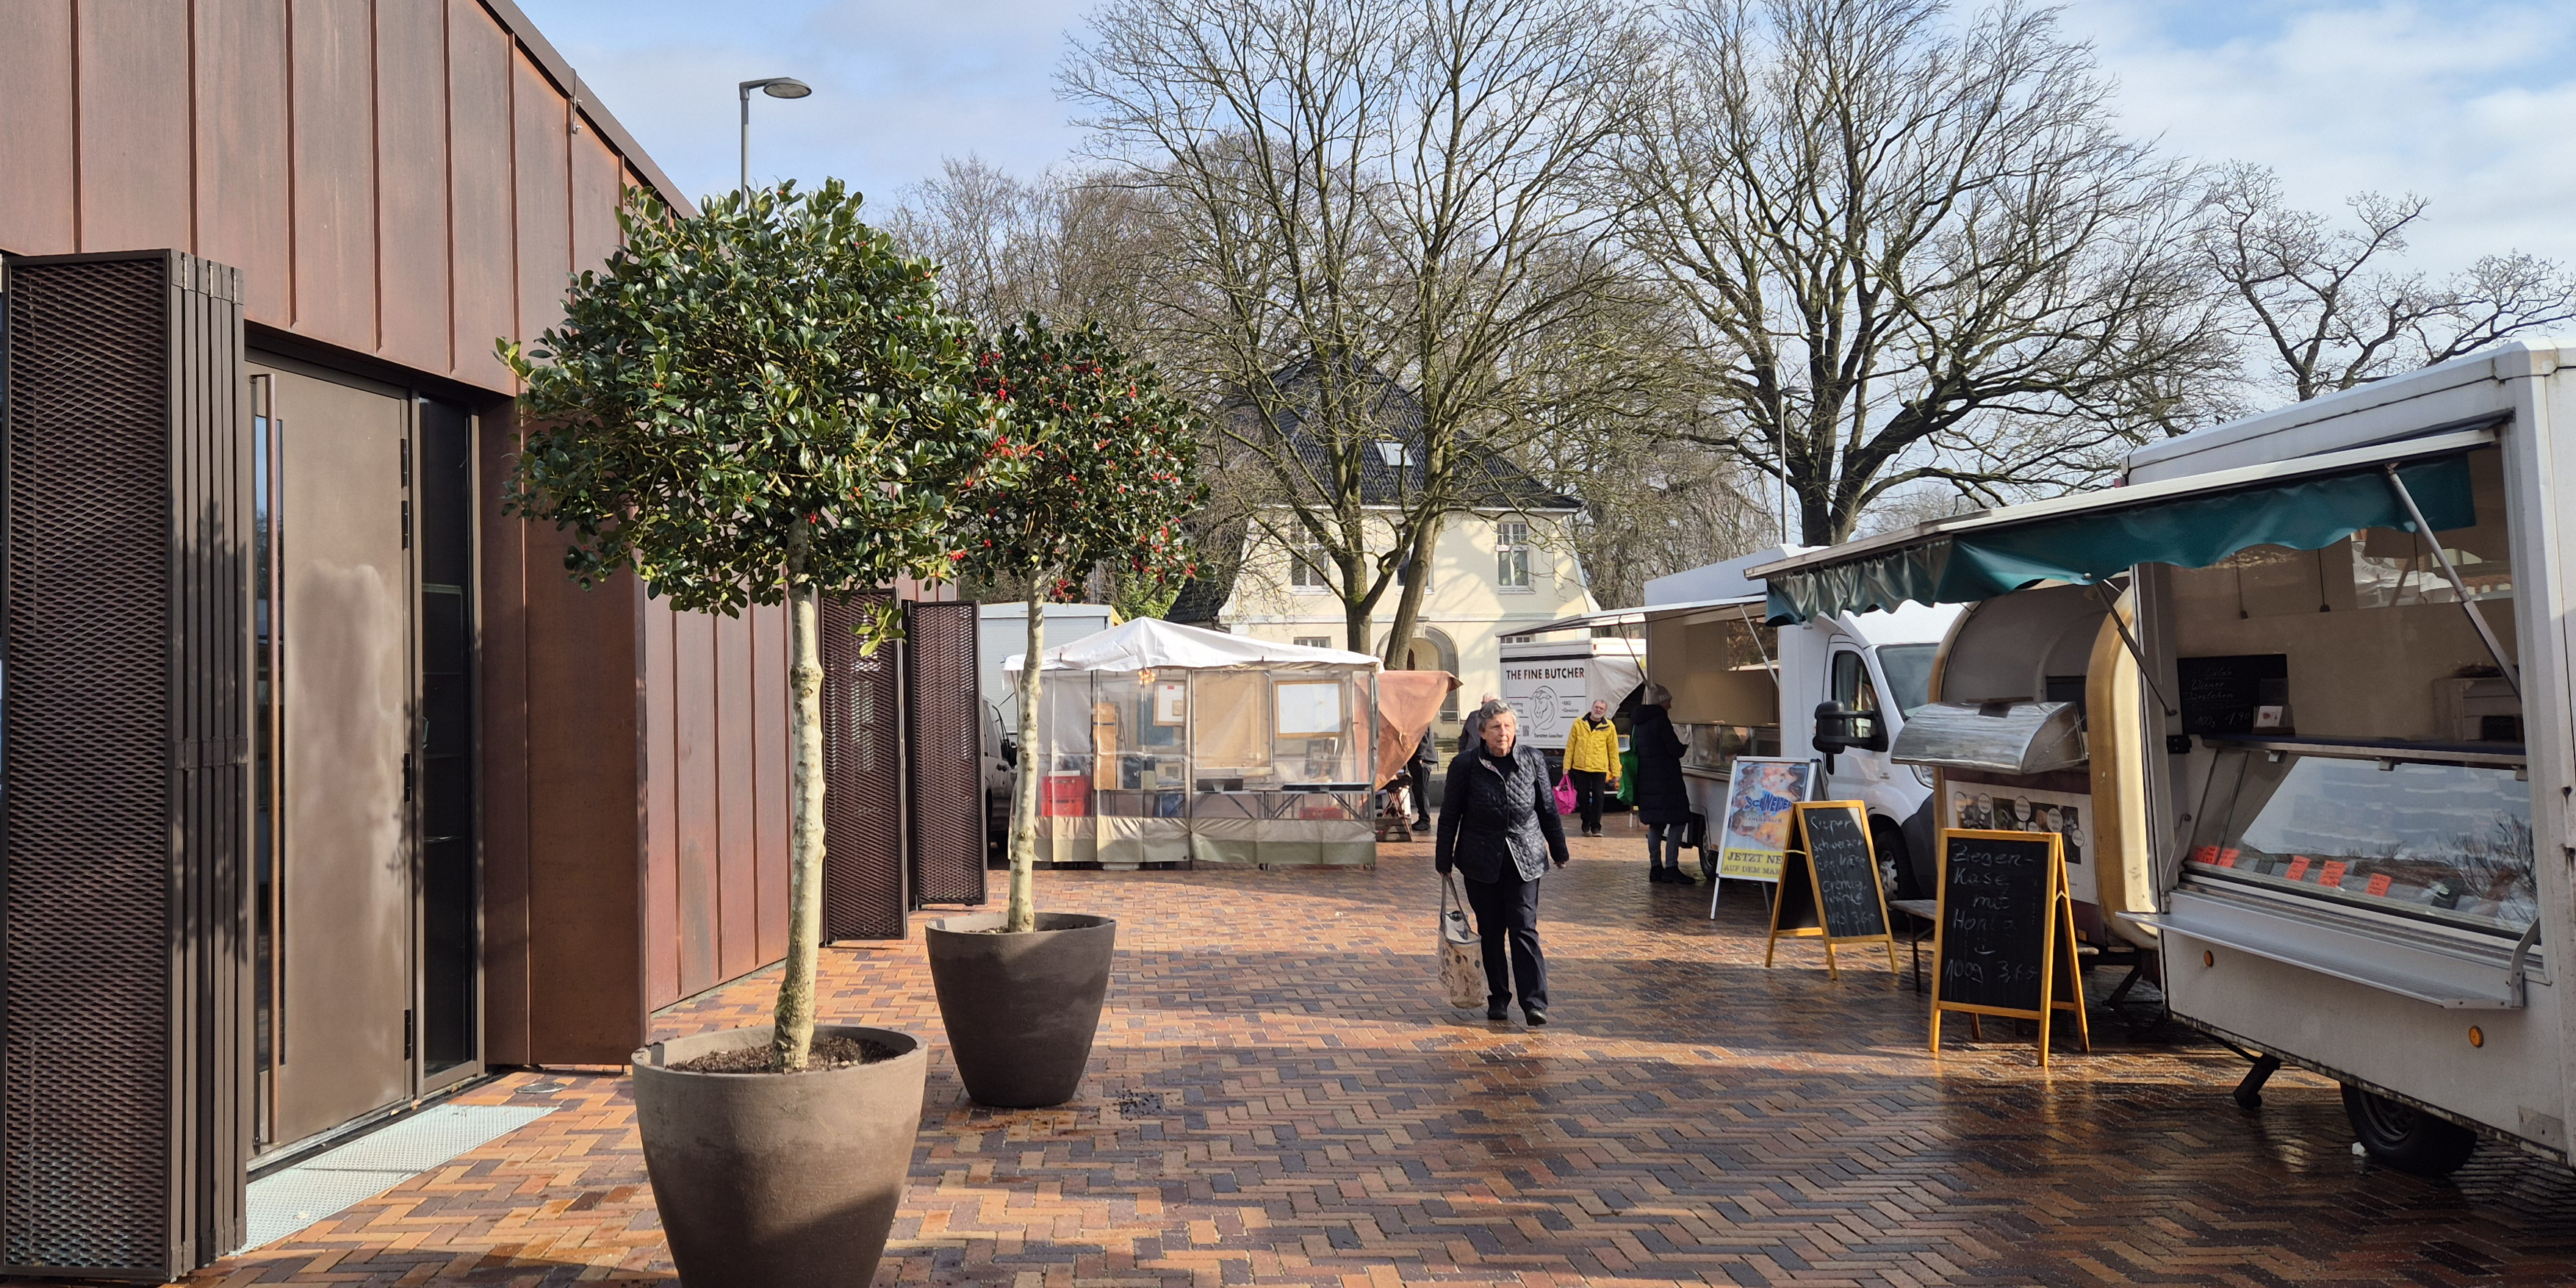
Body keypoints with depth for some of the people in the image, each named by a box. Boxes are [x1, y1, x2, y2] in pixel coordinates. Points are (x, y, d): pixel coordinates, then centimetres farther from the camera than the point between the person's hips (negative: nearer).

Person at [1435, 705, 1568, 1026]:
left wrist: (1559, 851, 15)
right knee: (1490, 933, 8)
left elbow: (1548, 809, 9)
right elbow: (1449, 815, 1)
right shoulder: (1465, 765, -6)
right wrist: (1444, 861, 3)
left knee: (1524, 930, -6)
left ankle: (1535, 1002, -6)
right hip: (1481, 862, 0)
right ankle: (1498, 998, 20)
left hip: (1524, 858, 0)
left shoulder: (1533, 760, -1)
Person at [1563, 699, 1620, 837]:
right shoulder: (1579, 723, 2)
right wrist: (1567, 767, 3)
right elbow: (1570, 746, 5)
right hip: (1580, 767, 1)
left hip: (1599, 769, -1)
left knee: (1597, 797, -3)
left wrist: (1616, 772, 2)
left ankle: (1595, 827, 3)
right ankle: (1586, 824, 23)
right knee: (1583, 797, 8)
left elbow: (1613, 750, 3)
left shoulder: (1609, 727, 1)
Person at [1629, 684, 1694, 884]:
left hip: (1646, 780, 9)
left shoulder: (1637, 722, 14)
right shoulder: (1660, 719, -13)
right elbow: (1675, 750, -15)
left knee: (1655, 824, 13)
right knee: (1678, 821, -6)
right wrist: (1683, 746, 7)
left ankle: (1656, 868, 14)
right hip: (1665, 780, -9)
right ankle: (1671, 867, -11)